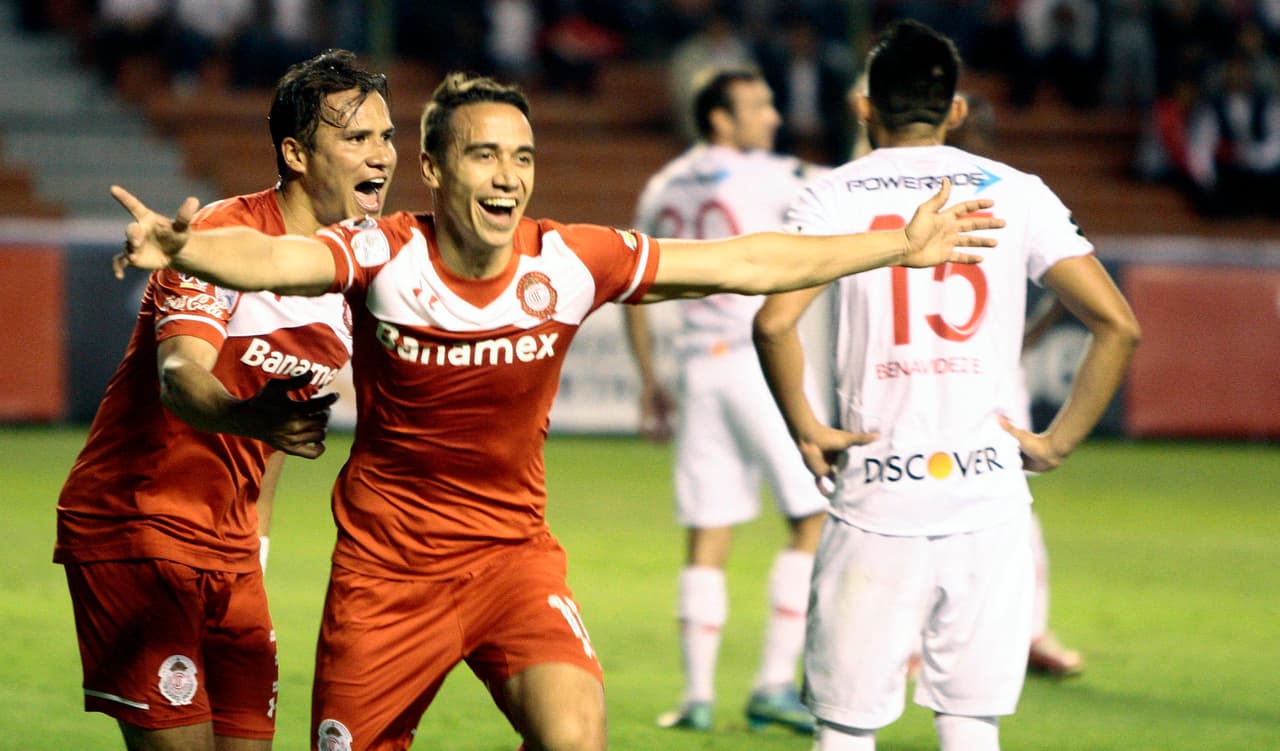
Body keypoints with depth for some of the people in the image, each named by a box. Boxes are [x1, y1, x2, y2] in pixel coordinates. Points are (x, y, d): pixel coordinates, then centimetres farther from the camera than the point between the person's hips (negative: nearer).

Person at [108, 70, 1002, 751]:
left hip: (513, 550, 1)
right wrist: (177, 248, -56)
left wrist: (899, 246, 0)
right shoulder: (385, 256, -16)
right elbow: (271, 259, -35)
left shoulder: (568, 262, -10)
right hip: (387, 565, -1)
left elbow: (745, 264, -2)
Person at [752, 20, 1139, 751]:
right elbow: (1118, 324, -1)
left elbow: (775, 321, -15)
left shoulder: (833, 197, 2)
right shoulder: (1015, 194, 6)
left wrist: (806, 430, -2)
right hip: (989, 501, 2)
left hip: (875, 504, -1)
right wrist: (1059, 441, 6)